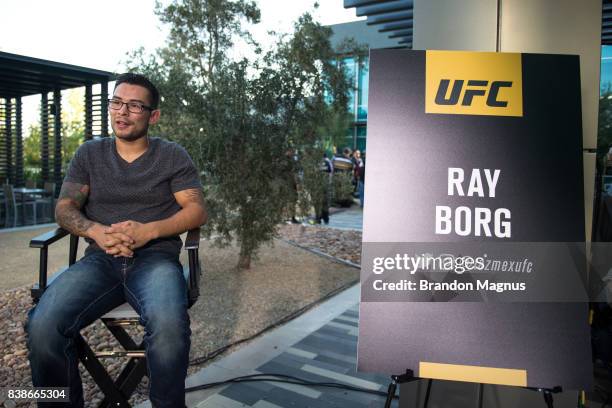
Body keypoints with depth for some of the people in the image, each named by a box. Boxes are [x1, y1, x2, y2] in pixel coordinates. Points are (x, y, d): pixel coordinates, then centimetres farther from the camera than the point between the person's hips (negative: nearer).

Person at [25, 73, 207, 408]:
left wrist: (149, 230, -17)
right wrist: (96, 231, -15)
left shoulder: (173, 156, 9)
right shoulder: (89, 154, 16)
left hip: (156, 258, -2)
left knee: (169, 325, -35)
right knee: (42, 325, -26)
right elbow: (64, 209, 9)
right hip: (100, 259, 3)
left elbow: (197, 211, 1)